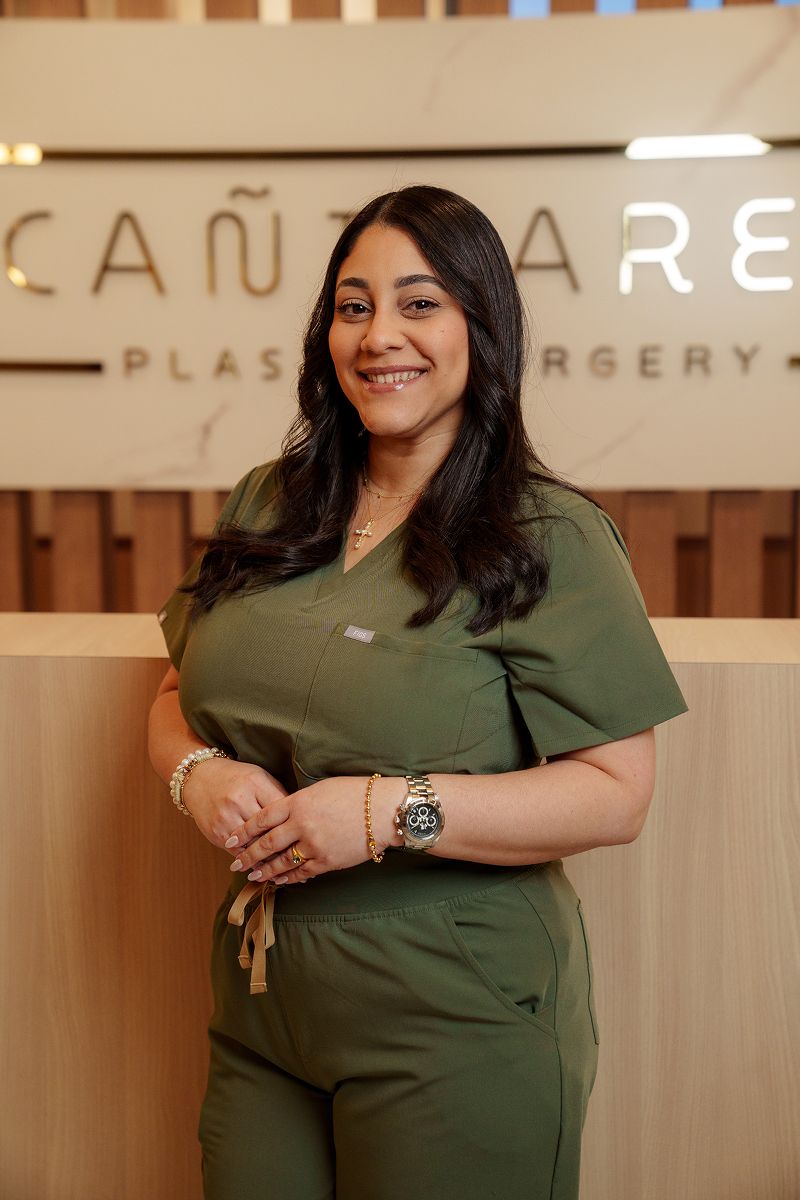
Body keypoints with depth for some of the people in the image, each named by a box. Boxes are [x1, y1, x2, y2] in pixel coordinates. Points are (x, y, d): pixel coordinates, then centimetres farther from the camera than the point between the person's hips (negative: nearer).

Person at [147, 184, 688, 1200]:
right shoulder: (267, 508, 6)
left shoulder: (552, 540, -11)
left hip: (455, 1021, -4)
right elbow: (176, 696, 12)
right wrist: (197, 771, -10)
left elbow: (616, 794, -14)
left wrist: (391, 813, -23)